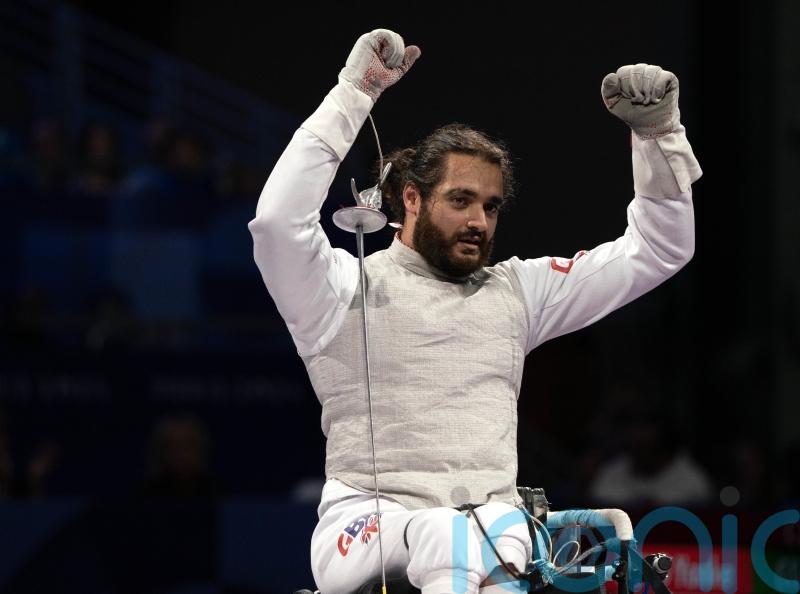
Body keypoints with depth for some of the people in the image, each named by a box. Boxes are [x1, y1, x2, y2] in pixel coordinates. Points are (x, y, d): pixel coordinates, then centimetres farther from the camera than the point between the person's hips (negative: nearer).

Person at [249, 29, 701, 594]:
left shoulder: (515, 289, 21)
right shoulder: (350, 288, 8)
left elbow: (655, 251, 23)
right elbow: (279, 221, -13)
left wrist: (658, 134, 8)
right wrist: (353, 94, -9)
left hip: (492, 520, 3)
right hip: (371, 523, -3)